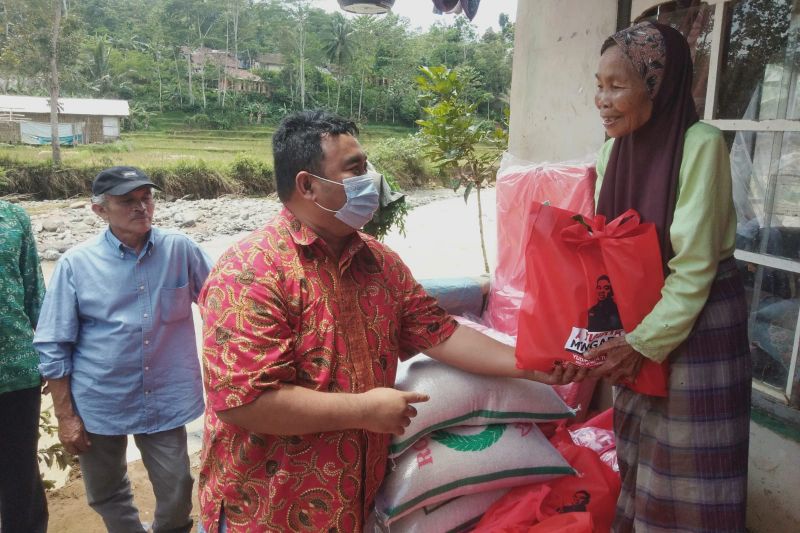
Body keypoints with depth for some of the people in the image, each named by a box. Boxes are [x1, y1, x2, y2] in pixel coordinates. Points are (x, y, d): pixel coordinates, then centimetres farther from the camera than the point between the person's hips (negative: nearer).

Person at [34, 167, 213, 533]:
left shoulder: (180, 250, -6)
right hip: (98, 404, 0)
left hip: (165, 400, 0)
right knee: (107, 495, 19)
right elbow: (53, 347, -4)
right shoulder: (76, 264, -9)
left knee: (177, 492, 11)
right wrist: (65, 415, -4)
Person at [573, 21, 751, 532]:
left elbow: (694, 266, -19)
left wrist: (643, 344, -17)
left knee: (686, 469, 7)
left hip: (698, 321, -6)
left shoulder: (701, 145, -20)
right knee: (639, 456, 18)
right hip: (637, 316, 6)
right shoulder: (616, 147, -1)